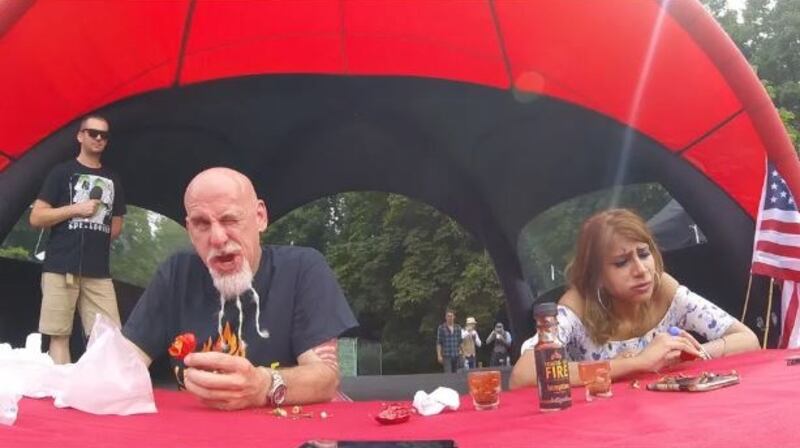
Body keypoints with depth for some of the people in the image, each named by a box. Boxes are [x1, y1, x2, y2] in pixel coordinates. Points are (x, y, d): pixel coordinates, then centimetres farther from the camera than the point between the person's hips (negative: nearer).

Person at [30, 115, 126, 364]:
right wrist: (75, 209, -8)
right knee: (59, 336, -3)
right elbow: (36, 218, 0)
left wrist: (98, 240, 9)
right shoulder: (62, 172, 6)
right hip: (60, 268, -3)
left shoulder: (112, 180, 18)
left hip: (99, 271, 4)